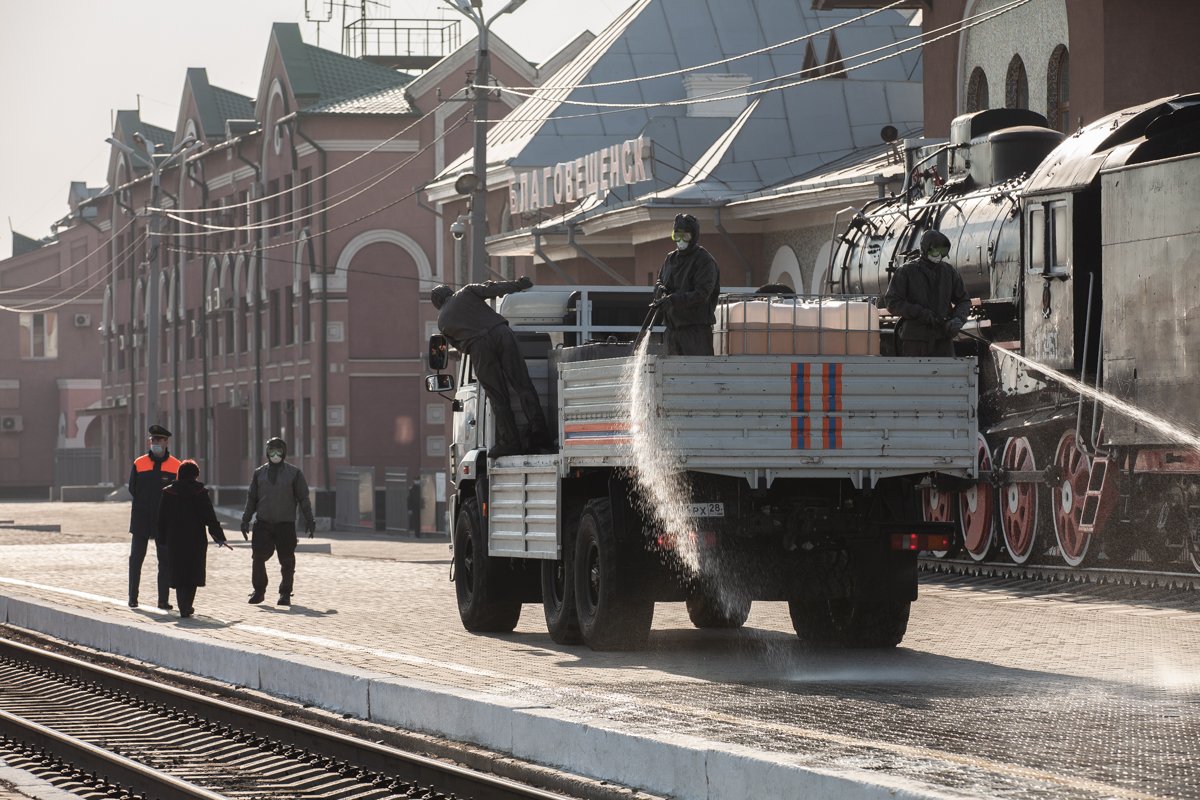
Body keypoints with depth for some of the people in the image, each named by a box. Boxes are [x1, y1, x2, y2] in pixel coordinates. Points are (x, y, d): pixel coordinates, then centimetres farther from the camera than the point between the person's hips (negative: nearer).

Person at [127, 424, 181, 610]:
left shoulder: (175, 466, 2)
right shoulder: (139, 463, 3)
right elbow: (132, 488, 6)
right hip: (141, 519, 1)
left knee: (165, 561, 0)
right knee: (136, 559, 5)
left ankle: (163, 600, 3)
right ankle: (133, 598, 12)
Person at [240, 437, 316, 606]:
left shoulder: (294, 473, 4)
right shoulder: (259, 473, 10)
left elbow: (303, 498, 5)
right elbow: (251, 498, 14)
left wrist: (309, 520, 1)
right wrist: (246, 519, 8)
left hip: (286, 524, -2)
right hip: (263, 524, 2)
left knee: (287, 561, 1)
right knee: (258, 558, -5)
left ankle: (285, 594, 10)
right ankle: (259, 591, 7)